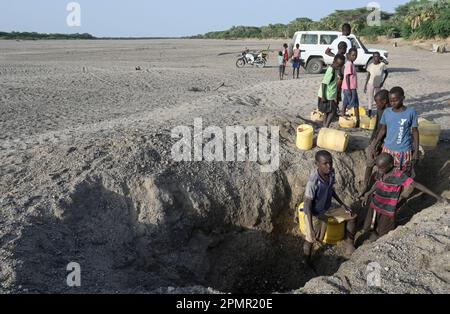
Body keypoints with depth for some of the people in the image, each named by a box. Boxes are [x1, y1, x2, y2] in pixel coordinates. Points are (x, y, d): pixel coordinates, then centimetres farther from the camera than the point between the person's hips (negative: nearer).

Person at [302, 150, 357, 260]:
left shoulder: (331, 173, -14)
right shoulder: (313, 181, -35)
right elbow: (308, 205, -30)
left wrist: (342, 204, 10)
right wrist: (311, 229, -34)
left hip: (327, 208, 7)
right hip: (314, 213, -7)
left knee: (352, 217, 9)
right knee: (311, 240, -12)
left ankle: (349, 244, 28)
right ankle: (307, 262, 17)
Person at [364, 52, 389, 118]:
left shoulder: (382, 65, -5)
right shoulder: (370, 66, -1)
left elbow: (386, 73, 7)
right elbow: (368, 76, 4)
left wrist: (383, 81, -3)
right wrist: (365, 85, 3)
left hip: (378, 85, -1)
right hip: (370, 84, 1)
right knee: (370, 98, 3)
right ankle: (369, 113, 8)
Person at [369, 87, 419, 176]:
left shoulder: (411, 112, -11)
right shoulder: (387, 112, -2)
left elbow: (415, 132, -4)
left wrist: (416, 151, -5)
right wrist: (374, 145, 7)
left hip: (404, 152, -3)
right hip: (387, 150, 3)